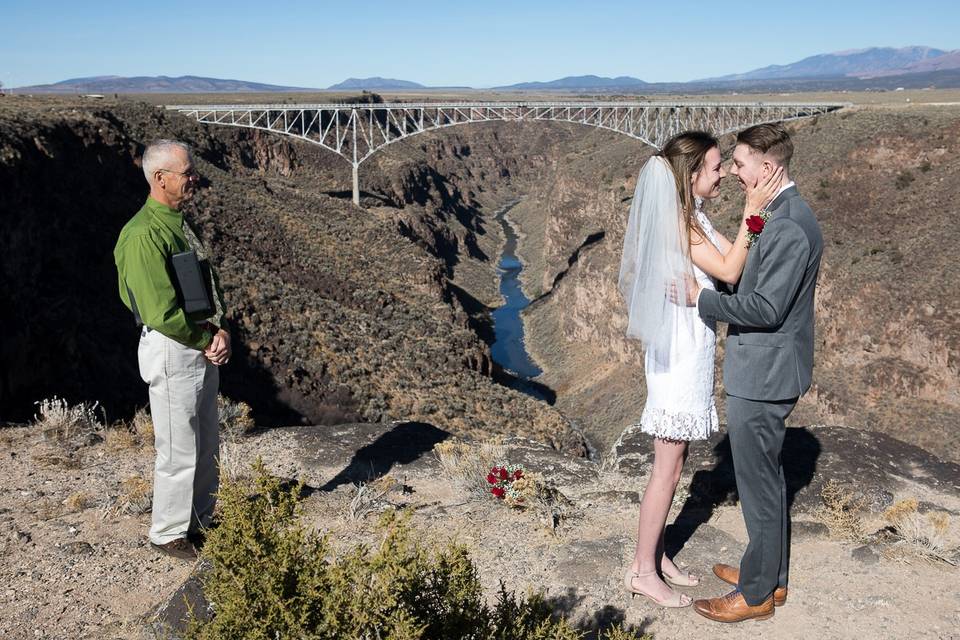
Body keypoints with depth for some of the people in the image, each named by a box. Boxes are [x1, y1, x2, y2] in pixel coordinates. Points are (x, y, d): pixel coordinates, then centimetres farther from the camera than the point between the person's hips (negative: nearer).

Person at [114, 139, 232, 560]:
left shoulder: (180, 224, 10)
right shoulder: (144, 235, -20)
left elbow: (208, 285, 12)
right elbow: (162, 314, -23)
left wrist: (222, 331, -4)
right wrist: (207, 341, -10)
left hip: (202, 349, 9)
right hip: (171, 352, -9)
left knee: (207, 446, 19)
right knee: (179, 452, 2)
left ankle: (200, 522, 35)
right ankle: (169, 534, 20)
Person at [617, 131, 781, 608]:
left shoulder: (692, 216, 9)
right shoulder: (677, 222, -20)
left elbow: (732, 256, 8)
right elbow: (729, 271, -20)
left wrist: (756, 211, -1)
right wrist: (751, 212, -19)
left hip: (689, 353, 10)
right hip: (678, 357, -10)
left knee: (673, 465, 17)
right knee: (667, 470, 0)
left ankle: (653, 555, 28)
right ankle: (643, 571, 13)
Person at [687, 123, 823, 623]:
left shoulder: (789, 227, -23)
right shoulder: (785, 215, 10)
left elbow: (767, 308, -26)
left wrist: (702, 298, -17)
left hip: (763, 376, -10)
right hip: (765, 370, 10)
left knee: (759, 483, 3)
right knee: (766, 477, 20)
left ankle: (757, 593, 18)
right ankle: (771, 574, 36)